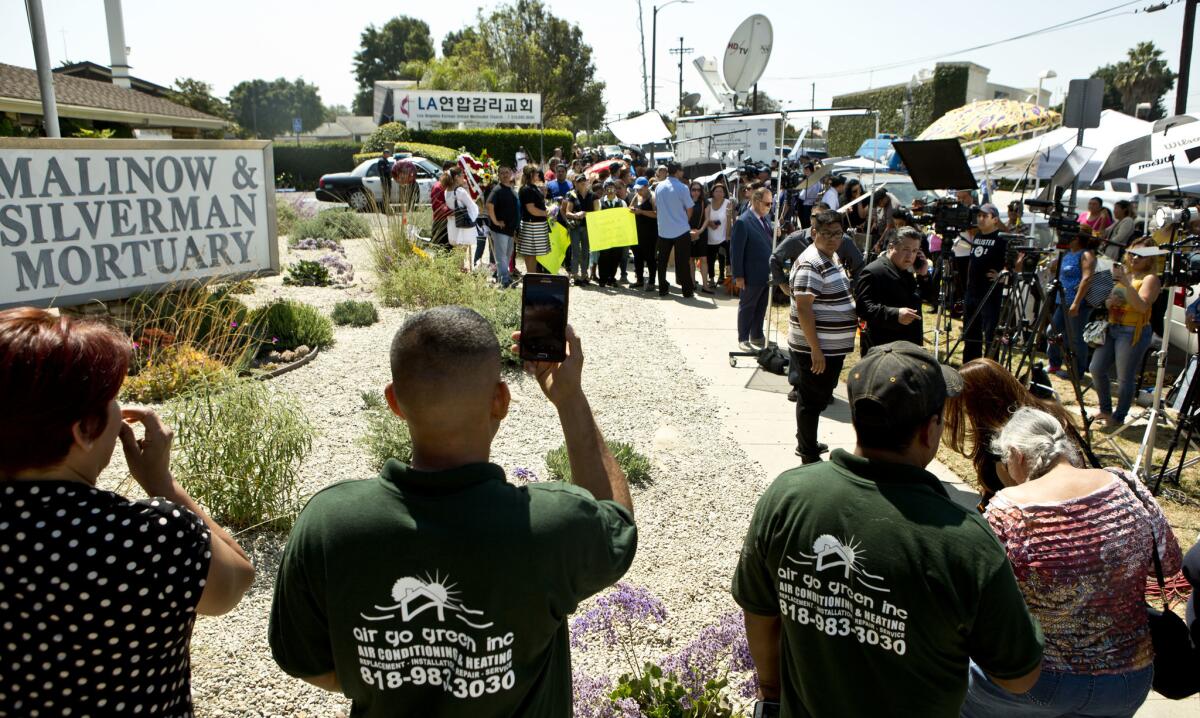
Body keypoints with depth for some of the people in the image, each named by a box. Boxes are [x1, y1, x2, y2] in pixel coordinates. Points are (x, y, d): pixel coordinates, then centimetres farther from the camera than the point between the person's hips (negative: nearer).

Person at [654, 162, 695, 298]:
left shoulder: (659, 186, 1)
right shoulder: (683, 188, -12)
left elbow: (656, 207, 9)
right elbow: (689, 210, -5)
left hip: (663, 230, 4)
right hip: (681, 230, -4)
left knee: (662, 260, 12)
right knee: (683, 262, 2)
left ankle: (663, 289, 16)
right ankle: (687, 290, 5)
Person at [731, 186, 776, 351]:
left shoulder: (766, 217, 6)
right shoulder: (743, 222, -18)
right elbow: (736, 250, -17)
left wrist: (775, 235, -2)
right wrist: (738, 276, -17)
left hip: (766, 274, 7)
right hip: (751, 275, -7)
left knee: (761, 307, 17)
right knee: (747, 307, 7)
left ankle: (757, 335, 31)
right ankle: (743, 339, 18)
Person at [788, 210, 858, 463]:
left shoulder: (832, 258, 11)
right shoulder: (811, 264, -20)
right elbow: (803, 307, -25)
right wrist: (816, 349, -25)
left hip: (832, 347, 10)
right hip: (815, 349, -10)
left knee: (819, 397, 21)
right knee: (812, 400, 2)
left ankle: (806, 444, 37)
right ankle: (809, 456, 14)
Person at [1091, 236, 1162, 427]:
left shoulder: (1150, 279, -7)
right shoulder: (1123, 274, 15)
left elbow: (1142, 306, -22)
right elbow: (1109, 300, 20)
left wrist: (1126, 283, -29)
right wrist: (1108, 302, -4)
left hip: (1133, 332, -7)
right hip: (1111, 328, 7)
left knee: (1125, 378, -3)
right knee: (1096, 369, 6)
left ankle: (1118, 418, 10)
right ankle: (1105, 410, 24)